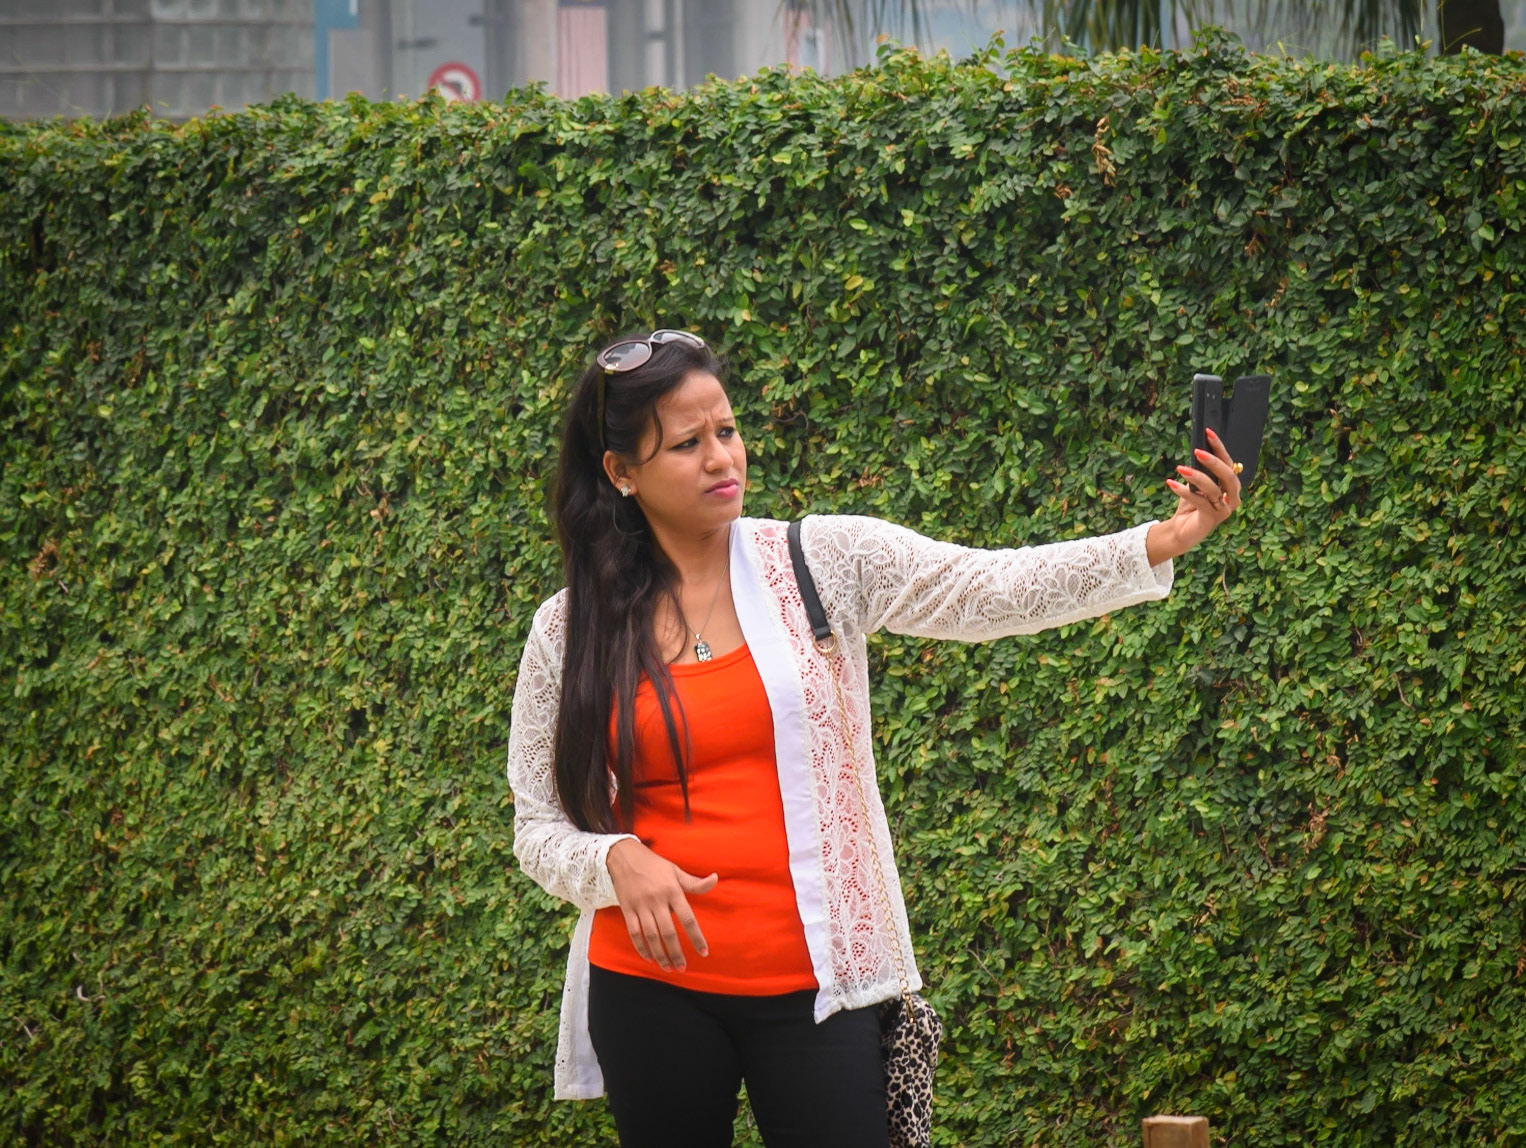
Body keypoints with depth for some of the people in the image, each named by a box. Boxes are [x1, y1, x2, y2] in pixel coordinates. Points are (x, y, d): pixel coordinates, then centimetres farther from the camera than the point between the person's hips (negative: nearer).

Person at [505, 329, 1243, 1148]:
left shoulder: (824, 564, 1)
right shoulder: (570, 631, 2)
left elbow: (991, 590, -11)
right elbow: (539, 832, 5)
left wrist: (1163, 543, -25)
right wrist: (617, 863, -17)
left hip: (814, 984, 0)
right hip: (651, 984, 1)